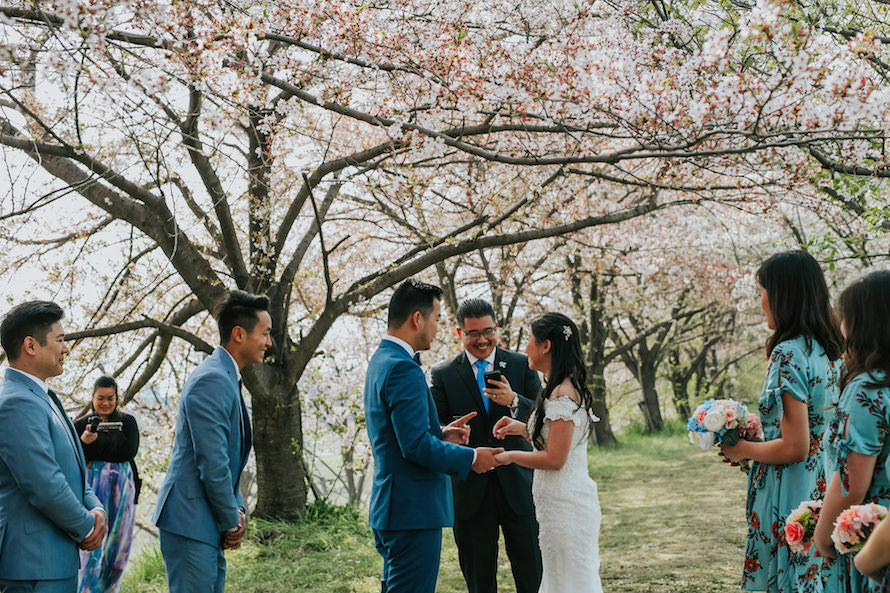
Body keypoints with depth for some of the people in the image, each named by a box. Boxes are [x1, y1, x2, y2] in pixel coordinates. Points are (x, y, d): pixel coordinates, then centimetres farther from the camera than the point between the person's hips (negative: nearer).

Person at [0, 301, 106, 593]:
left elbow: (71, 469, 18)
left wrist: (96, 509, 0)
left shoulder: (40, 398, 15)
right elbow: (46, 487, -23)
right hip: (35, 564, -10)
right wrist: (86, 527, -8)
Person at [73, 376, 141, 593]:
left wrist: (96, 445, -10)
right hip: (92, 486, -2)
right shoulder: (81, 425, 7)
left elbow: (130, 452, -6)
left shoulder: (127, 422, 9)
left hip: (122, 486, 2)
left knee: (118, 542, 4)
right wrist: (84, 442, -20)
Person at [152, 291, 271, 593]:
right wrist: (231, 522, -10)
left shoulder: (227, 378, 17)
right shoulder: (212, 380, -17)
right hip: (190, 522, -10)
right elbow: (212, 462, -21)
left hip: (207, 526, 10)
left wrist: (237, 509, 8)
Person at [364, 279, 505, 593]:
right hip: (413, 511, -11)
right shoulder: (403, 369, -19)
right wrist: (471, 458, -11)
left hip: (390, 509, 11)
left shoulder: (381, 361, 14)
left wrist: (441, 435, 11)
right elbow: (417, 447, -24)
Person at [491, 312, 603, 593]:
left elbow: (555, 459, -21)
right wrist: (522, 428, 9)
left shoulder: (562, 395, -19)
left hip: (564, 507, -10)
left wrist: (511, 456, -9)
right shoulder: (567, 388, 12)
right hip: (564, 503, 10)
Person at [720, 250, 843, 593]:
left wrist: (743, 449, -6)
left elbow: (794, 448, -21)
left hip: (793, 495, -9)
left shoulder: (788, 354, -18)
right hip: (828, 490, 9)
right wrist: (758, 434, 16)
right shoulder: (830, 350, 8)